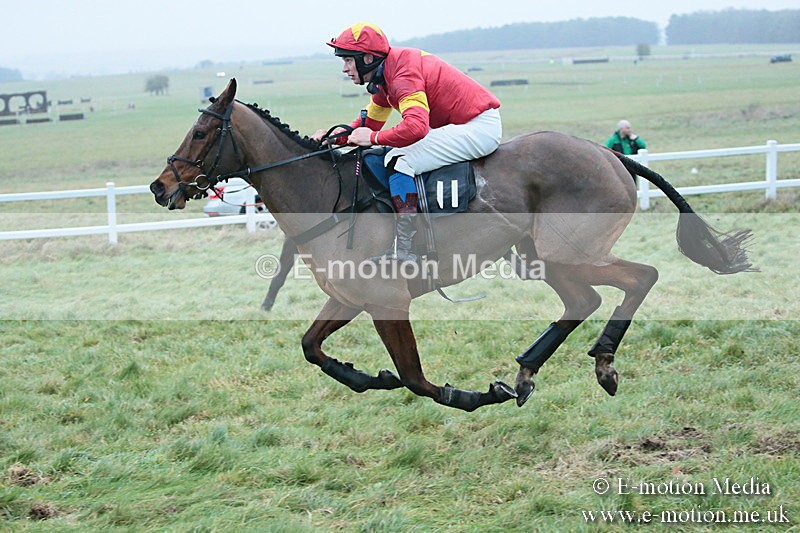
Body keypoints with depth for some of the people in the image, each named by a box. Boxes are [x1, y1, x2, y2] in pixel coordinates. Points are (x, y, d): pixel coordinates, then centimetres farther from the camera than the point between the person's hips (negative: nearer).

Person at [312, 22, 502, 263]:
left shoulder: (403, 74, -23)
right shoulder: (384, 75, 10)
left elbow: (416, 127, -37)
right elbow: (369, 123, 19)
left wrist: (373, 138, -24)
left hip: (480, 125, -11)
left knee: (399, 161, -19)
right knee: (393, 156, 16)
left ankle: (403, 252, -23)